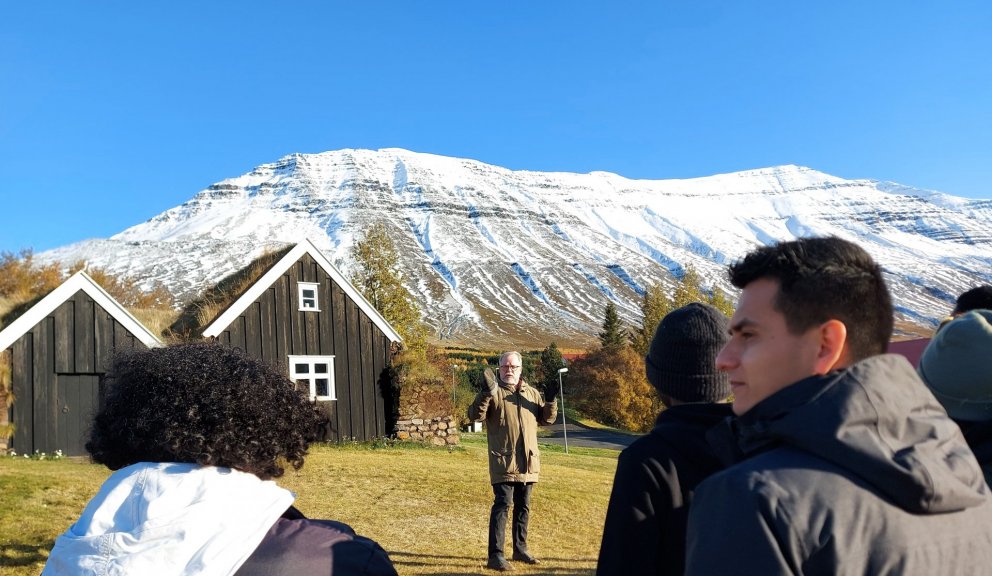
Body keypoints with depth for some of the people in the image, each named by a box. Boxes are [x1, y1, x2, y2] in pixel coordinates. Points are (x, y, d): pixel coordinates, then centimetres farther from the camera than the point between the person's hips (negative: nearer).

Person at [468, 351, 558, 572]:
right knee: (502, 505, -9)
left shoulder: (532, 393, 13)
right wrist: (486, 393, -30)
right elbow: (475, 415, -15)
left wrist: (551, 401, -3)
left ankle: (520, 548, 28)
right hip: (503, 462, -5)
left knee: (523, 507, 15)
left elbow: (547, 419, 16)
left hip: (528, 461, 6)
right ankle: (495, 555, -6)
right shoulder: (493, 392, -3)